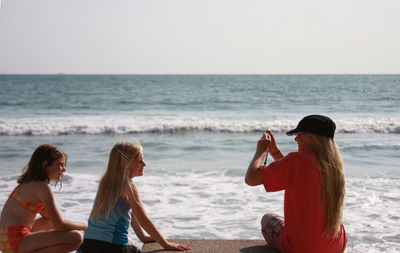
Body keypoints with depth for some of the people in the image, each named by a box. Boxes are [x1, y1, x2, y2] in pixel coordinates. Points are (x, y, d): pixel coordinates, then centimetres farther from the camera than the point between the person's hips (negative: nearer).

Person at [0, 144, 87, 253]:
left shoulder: (30, 182, 15)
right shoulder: (43, 187, -14)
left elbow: (46, 214, 25)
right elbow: (59, 225, -12)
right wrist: (85, 226, 3)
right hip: (16, 241, -10)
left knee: (52, 220, 33)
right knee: (76, 238, -20)